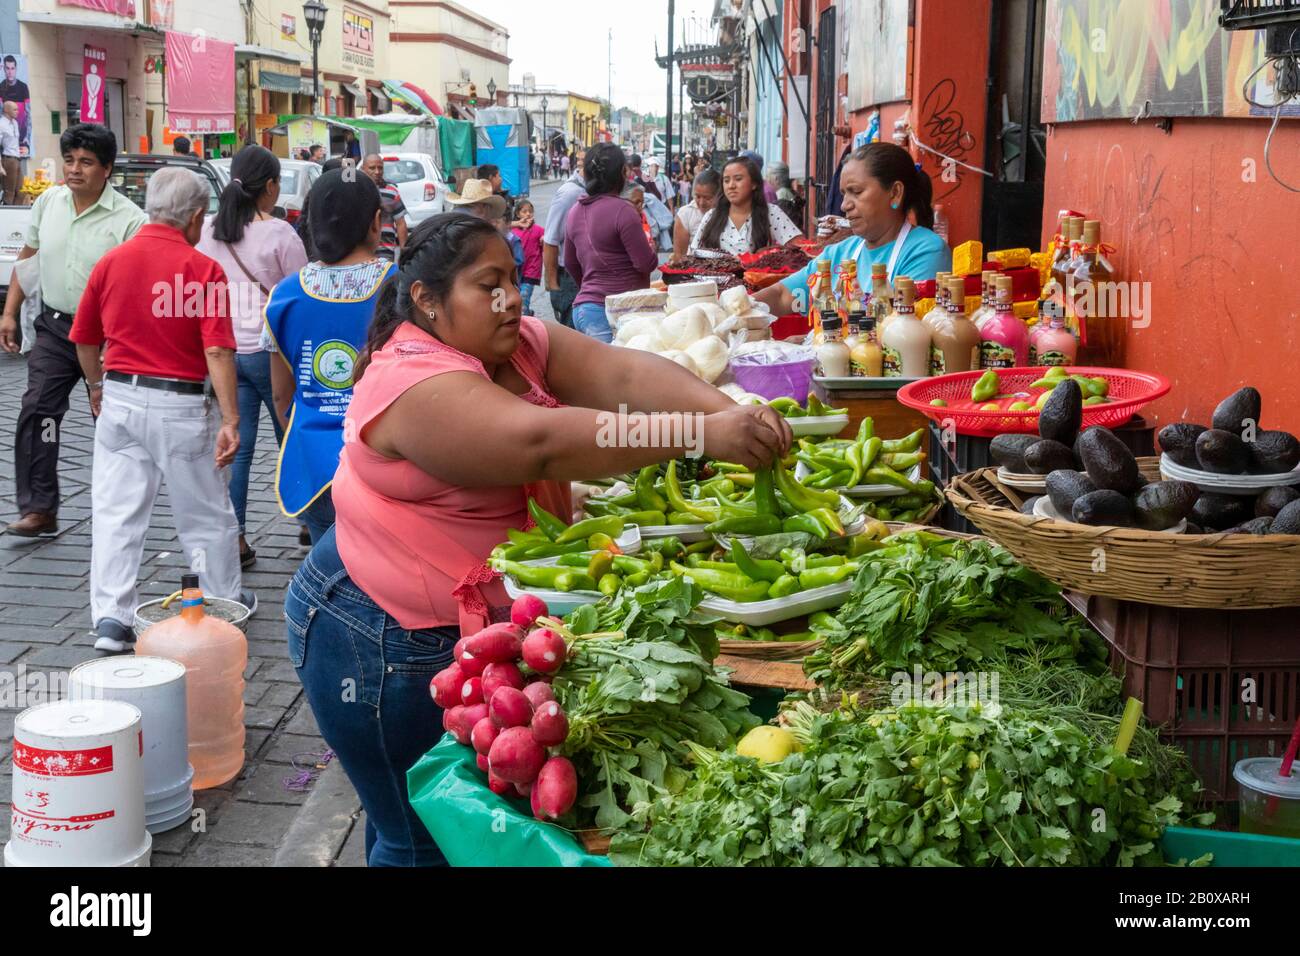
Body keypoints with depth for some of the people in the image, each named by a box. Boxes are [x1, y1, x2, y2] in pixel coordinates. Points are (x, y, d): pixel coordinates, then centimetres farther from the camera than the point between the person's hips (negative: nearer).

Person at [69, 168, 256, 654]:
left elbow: (84, 340, 10)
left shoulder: (111, 261, 1)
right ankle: (227, 603, 29)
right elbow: (218, 352, -17)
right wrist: (230, 421, -16)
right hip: (181, 403, -3)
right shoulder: (204, 270, -11)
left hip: (120, 398, 3)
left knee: (115, 513, 6)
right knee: (206, 514, 13)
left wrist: (97, 386, 27)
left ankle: (110, 618, 1)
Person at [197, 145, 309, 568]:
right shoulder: (279, 234, -11)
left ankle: (235, 538, 5)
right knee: (292, 440, 12)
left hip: (224, 350, 4)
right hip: (269, 349, -4)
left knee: (236, 446, 6)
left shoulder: (209, 231, 4)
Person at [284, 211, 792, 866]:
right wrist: (703, 435, -43)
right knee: (426, 839, 5)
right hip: (392, 644, -8)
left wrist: (725, 409, -31)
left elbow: (623, 374, -13)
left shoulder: (522, 344, 0)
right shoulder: (415, 384, -26)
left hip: (476, 623, 8)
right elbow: (542, 442, -39)